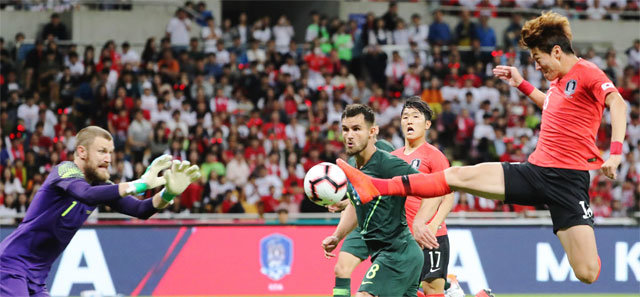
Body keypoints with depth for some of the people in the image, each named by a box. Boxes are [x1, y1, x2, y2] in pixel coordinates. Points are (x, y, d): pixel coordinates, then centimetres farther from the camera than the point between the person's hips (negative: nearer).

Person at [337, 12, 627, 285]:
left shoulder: (587, 73, -9)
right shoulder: (559, 79, 17)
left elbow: (617, 103, -26)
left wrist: (615, 152, -38)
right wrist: (522, 85, 33)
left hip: (569, 180, -8)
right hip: (536, 169, 8)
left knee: (587, 273, -16)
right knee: (458, 176, -2)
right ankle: (374, 187, -4)